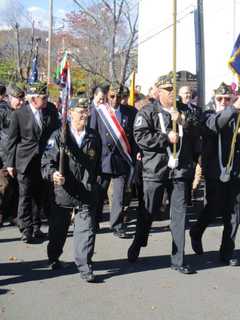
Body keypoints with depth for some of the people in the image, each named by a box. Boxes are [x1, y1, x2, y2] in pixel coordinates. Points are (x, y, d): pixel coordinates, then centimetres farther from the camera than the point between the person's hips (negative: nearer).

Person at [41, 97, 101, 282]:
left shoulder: (93, 138, 7)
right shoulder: (59, 136, -3)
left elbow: (98, 165, 14)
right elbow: (48, 160, -8)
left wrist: (95, 186, 13)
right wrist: (53, 174, -27)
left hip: (86, 194, 1)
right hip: (63, 192, -1)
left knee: (86, 230, -6)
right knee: (58, 229, 16)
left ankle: (85, 267, 2)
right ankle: (54, 258, 38)